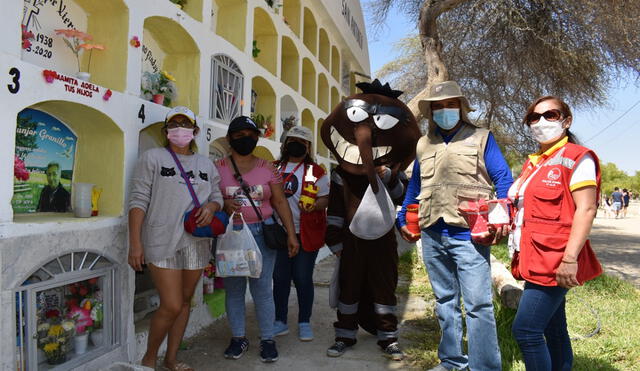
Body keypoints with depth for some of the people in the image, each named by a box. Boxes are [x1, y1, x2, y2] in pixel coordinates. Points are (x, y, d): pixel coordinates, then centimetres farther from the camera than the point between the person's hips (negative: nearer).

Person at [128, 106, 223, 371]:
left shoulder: (206, 165, 14)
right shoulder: (153, 157, 2)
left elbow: (217, 197, 17)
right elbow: (139, 201, -3)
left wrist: (211, 206, -9)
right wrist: (135, 243, -10)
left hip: (196, 243, 5)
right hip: (162, 242, -5)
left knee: (185, 302, 12)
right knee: (171, 305, -7)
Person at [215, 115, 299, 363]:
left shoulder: (267, 168, 6)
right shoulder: (218, 168, 4)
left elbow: (280, 202, 5)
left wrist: (291, 235, 0)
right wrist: (224, 205, -16)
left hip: (262, 233, 0)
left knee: (262, 289, 2)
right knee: (233, 289, 8)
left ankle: (267, 339, 16)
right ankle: (238, 338, 24)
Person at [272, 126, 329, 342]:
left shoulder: (315, 172, 2)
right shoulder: (274, 169, 10)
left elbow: (325, 198, -1)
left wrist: (313, 206, -22)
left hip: (306, 233, -3)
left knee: (303, 278, 2)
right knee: (280, 278, 8)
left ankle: (304, 323, 18)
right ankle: (280, 322, 23)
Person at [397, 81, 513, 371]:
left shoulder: (481, 138, 4)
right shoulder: (423, 144, 16)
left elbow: (503, 179, 0)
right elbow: (414, 186, 24)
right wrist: (403, 219, 19)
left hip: (468, 234, -4)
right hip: (432, 235, 5)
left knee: (478, 304, -6)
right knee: (445, 301, 14)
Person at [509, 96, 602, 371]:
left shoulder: (577, 158, -7)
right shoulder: (533, 164, 17)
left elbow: (586, 209, -16)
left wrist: (569, 259, -23)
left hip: (554, 262, -8)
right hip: (536, 261, 8)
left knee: (525, 330, -11)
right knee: (553, 331, 16)